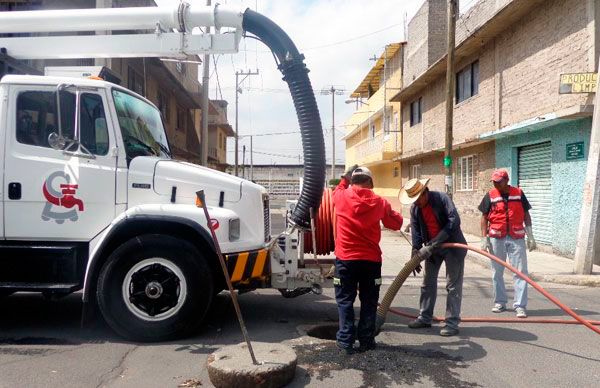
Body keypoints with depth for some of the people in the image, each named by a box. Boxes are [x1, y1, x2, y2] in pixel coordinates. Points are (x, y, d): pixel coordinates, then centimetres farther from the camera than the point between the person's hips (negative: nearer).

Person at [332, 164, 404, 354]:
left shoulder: (341, 197, -4)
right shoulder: (379, 202, -3)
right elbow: (396, 224, 8)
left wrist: (345, 179, 26)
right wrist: (390, 210, 25)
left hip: (346, 259, -1)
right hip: (371, 259, 1)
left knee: (345, 301, 8)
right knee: (369, 302, 13)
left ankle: (346, 341, 7)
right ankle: (366, 340, 18)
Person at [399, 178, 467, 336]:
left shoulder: (441, 198, -19)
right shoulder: (414, 208, -3)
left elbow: (454, 221, -28)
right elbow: (416, 232, -3)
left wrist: (433, 244, -30)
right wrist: (415, 254, -14)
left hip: (452, 245, -6)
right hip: (432, 248, 6)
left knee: (453, 285, -3)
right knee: (428, 282, 12)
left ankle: (452, 322, 4)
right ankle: (425, 318, 24)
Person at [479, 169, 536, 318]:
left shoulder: (518, 193, 2)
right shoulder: (490, 196, 1)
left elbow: (526, 215, 7)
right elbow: (484, 217, 3)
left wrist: (530, 236, 4)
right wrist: (484, 238, -3)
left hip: (516, 238, -1)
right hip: (497, 238, 1)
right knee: (497, 272, 10)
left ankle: (520, 306, 3)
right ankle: (500, 302, 24)